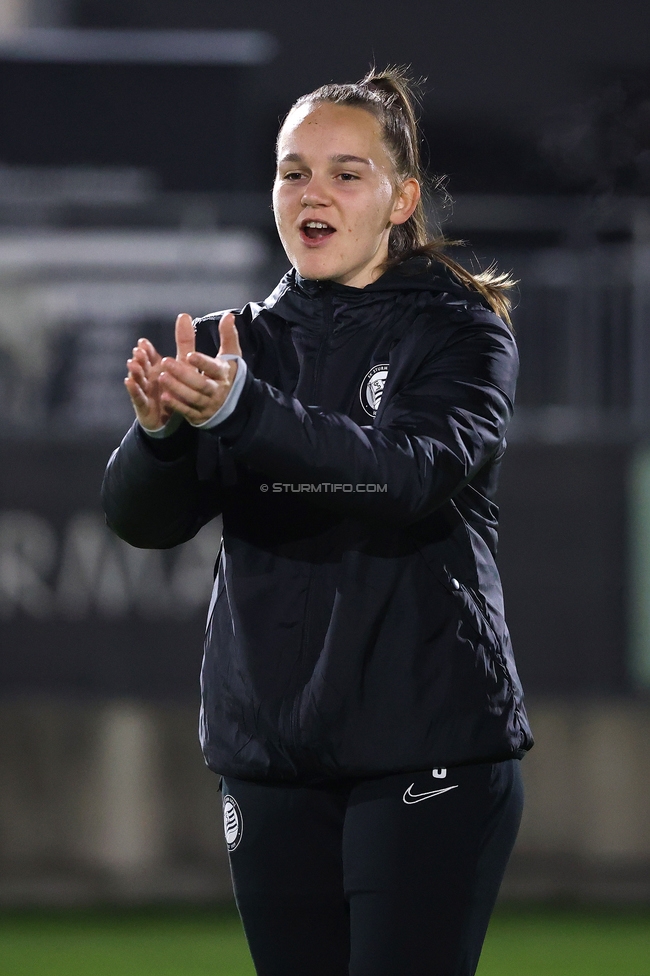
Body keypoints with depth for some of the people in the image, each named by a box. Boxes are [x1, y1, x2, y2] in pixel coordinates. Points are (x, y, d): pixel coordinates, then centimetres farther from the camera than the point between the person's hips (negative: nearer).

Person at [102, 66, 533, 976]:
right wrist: (161, 429, -26)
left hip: (428, 743, -4)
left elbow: (416, 472, -22)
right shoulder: (234, 344, 11)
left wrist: (240, 412, -36)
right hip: (271, 750, 4)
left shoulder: (459, 333, -1)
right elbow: (141, 517, -2)